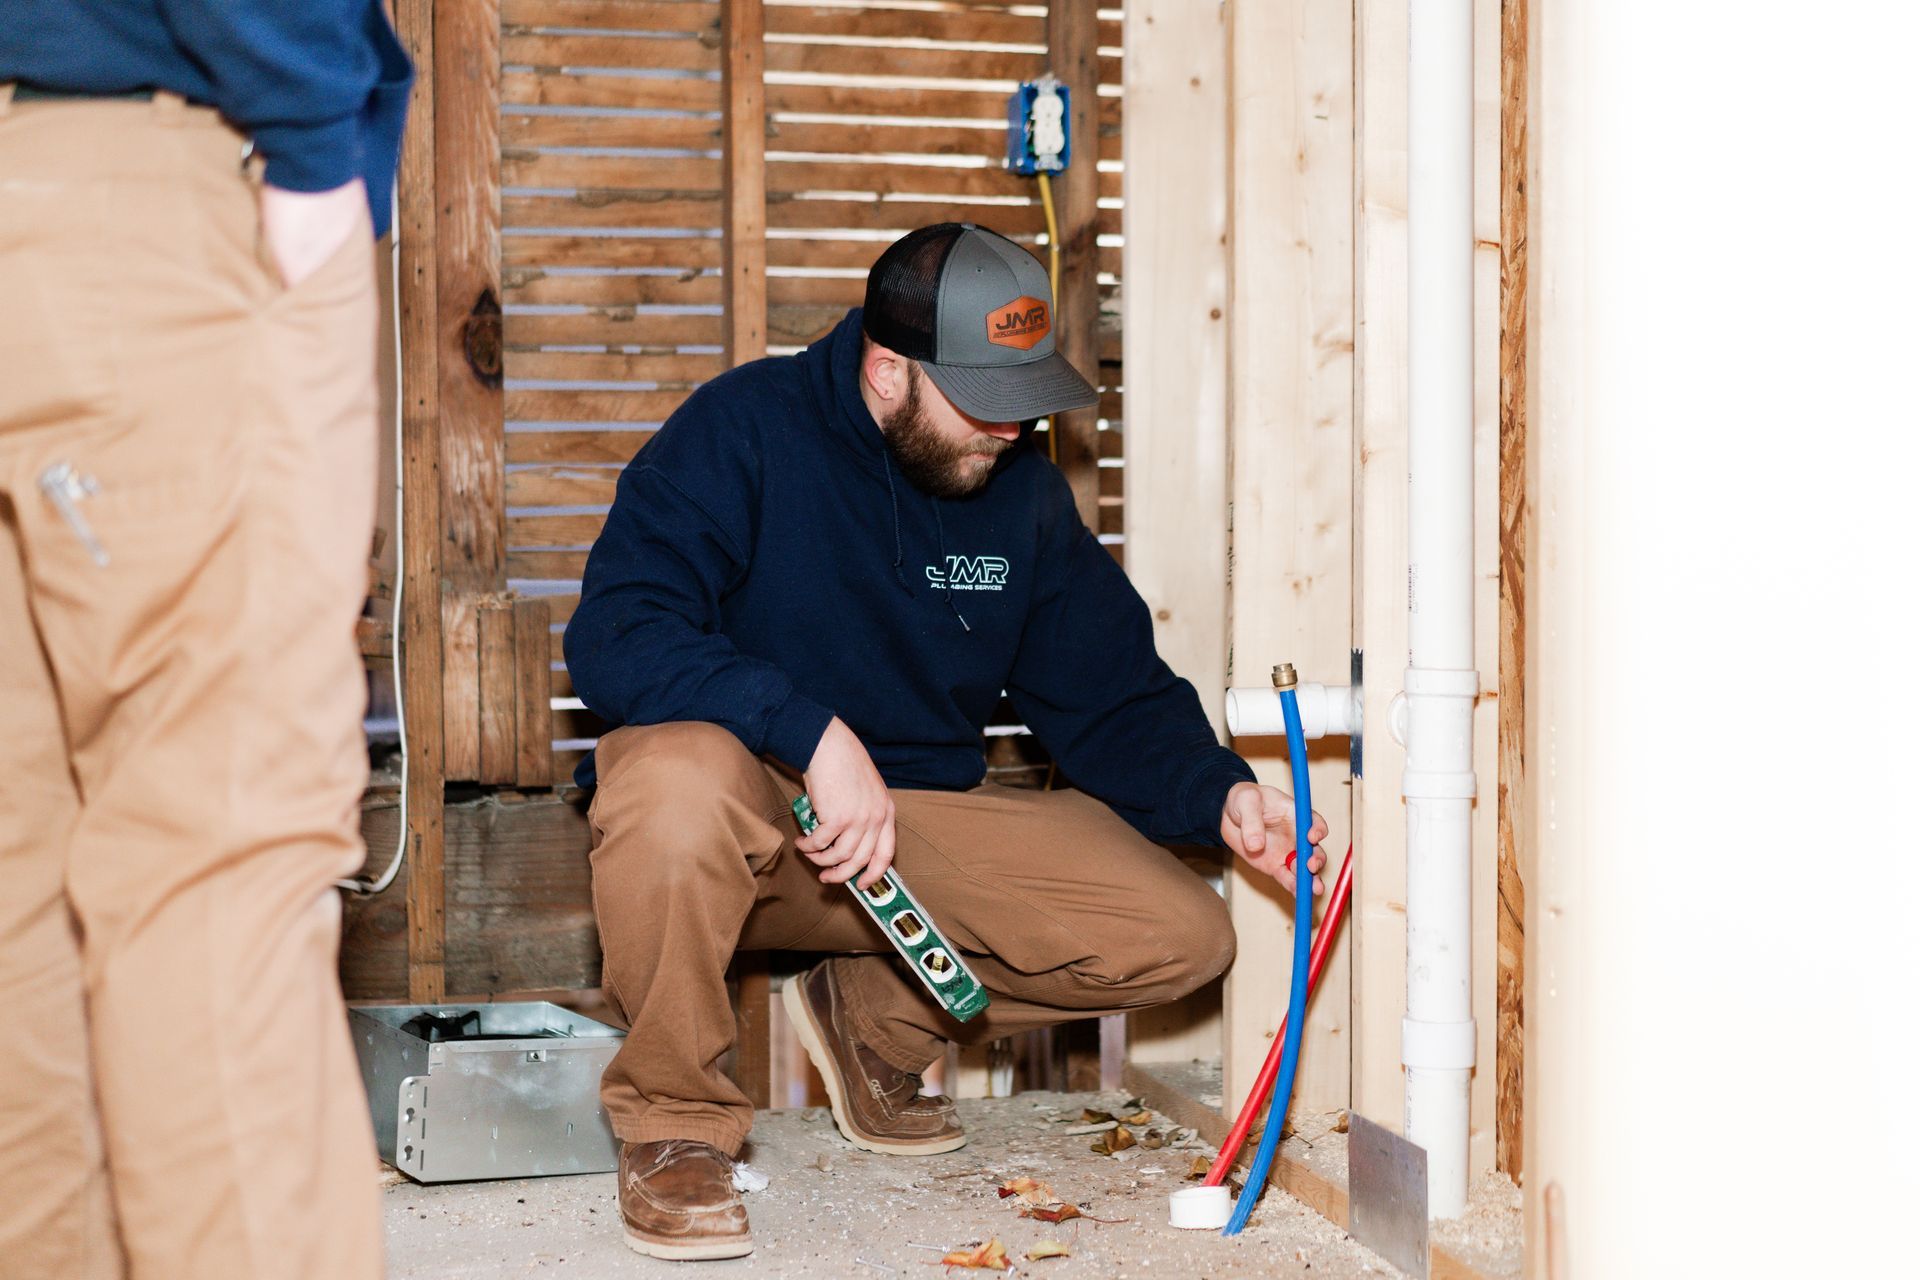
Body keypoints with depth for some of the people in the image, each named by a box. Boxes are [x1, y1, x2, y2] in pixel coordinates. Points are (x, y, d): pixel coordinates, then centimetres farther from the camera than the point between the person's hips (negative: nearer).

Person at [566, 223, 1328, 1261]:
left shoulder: (1024, 492, 5)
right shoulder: (746, 428, -12)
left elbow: (1112, 700, 8)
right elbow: (614, 637, -24)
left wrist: (1219, 794, -13)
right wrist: (815, 734, -35)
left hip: (926, 820, 5)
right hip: (757, 811, -5)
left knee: (1180, 935, -11)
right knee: (679, 776, -41)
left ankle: (875, 1018, 12)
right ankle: (670, 1119, -15)